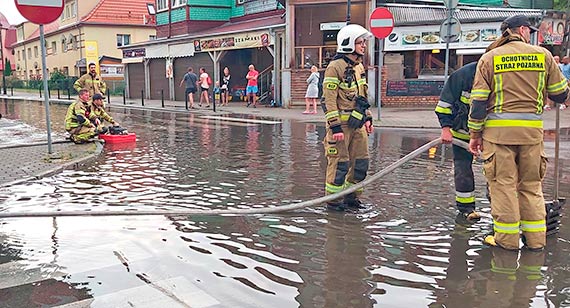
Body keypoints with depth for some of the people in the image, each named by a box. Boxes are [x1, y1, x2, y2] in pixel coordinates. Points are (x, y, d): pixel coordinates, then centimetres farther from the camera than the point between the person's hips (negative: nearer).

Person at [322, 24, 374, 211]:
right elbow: (330, 99, -16)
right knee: (340, 163, -2)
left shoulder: (359, 66, 15)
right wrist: (335, 127, -20)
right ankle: (333, 200, 11)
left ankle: (351, 197, 26)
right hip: (341, 124, -8)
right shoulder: (335, 67, -12)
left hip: (358, 124, 8)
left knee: (361, 161, 11)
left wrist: (368, 117, 20)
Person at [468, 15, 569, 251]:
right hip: (532, 129, 2)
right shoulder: (543, 55, 6)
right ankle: (535, 237, 19)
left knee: (503, 183, 5)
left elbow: (479, 100, -2)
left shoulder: (489, 59, 3)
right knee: (531, 183, 13)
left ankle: (506, 237, 10)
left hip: (498, 129, -2)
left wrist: (475, 134, 4)